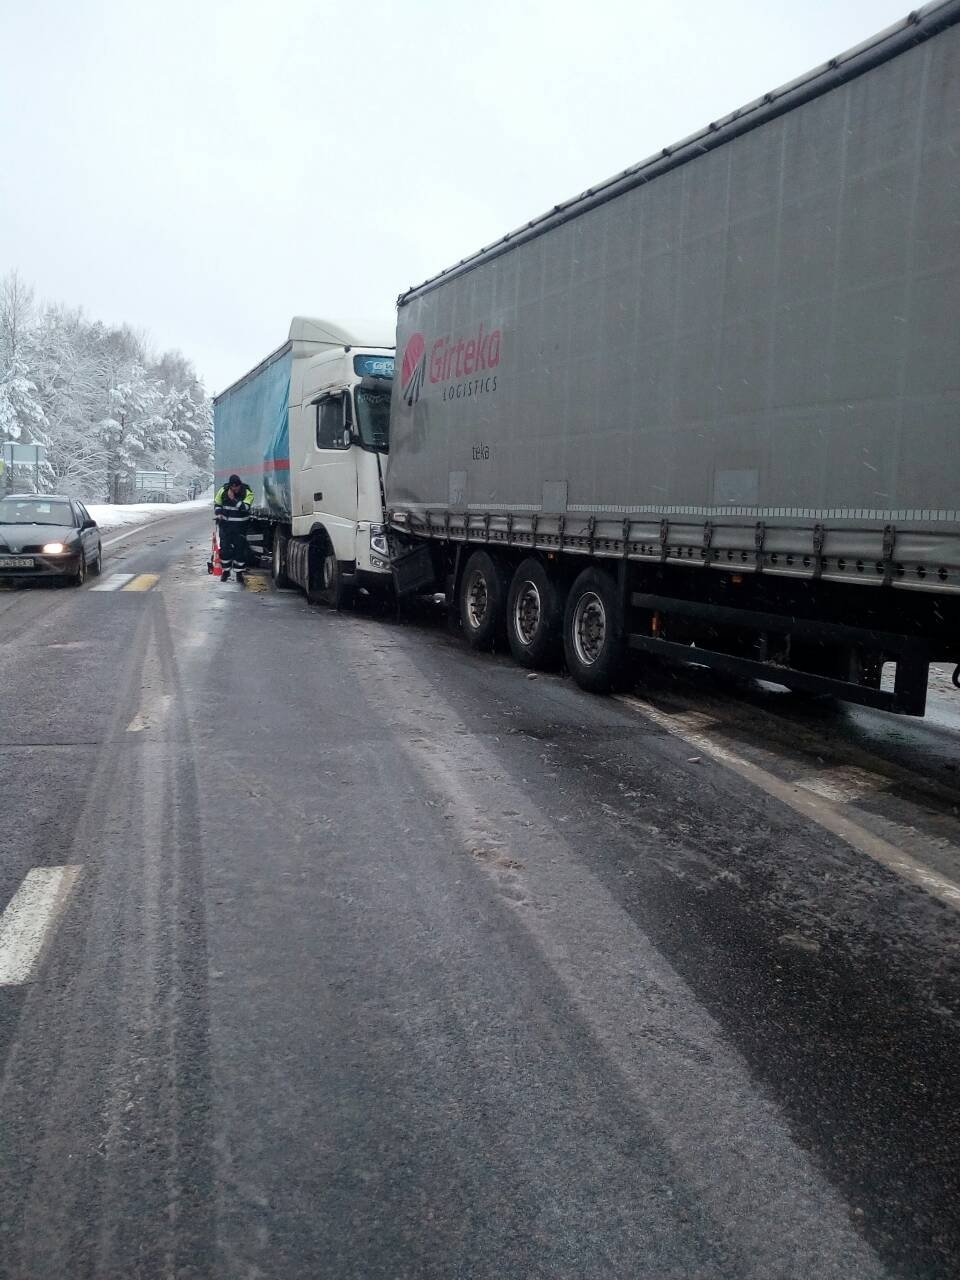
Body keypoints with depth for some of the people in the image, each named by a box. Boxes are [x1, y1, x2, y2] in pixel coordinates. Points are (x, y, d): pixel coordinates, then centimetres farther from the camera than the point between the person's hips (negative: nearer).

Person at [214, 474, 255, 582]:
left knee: (240, 548, 0)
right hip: (225, 523, 2)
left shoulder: (247, 493, -12)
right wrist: (218, 513, -6)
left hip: (240, 525, -2)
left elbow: (245, 507, -24)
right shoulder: (223, 490, -3)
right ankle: (226, 571, 18)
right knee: (224, 548, 4)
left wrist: (233, 499, -29)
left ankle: (239, 572, 10)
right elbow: (217, 503, 11)